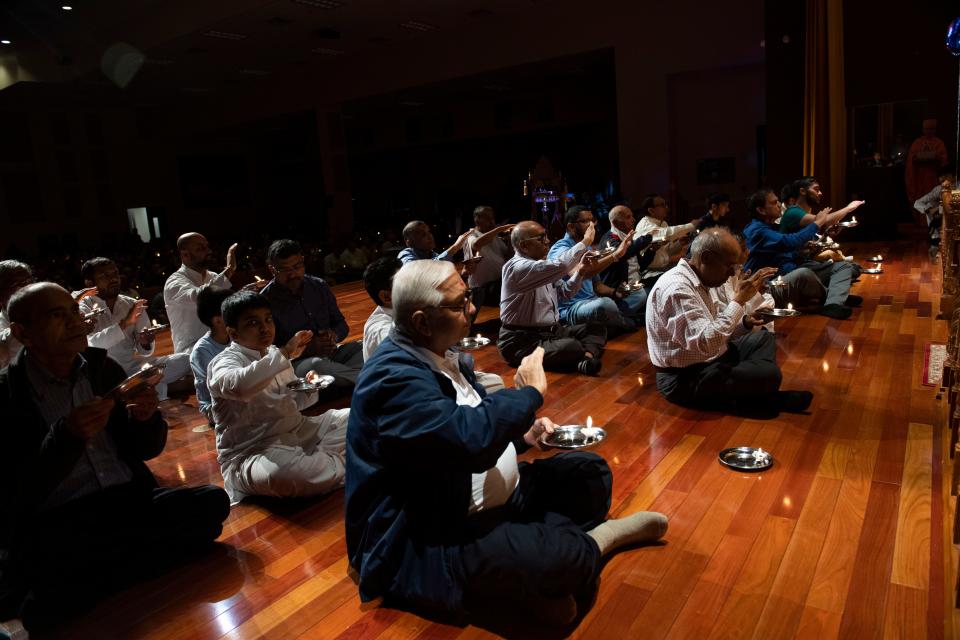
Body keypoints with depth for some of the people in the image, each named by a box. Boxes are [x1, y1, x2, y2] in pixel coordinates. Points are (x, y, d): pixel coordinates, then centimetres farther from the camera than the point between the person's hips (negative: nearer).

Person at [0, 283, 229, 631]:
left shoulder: (102, 367, 8)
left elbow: (148, 449, 12)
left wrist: (145, 418, -10)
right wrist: (67, 435, -22)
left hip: (129, 503, 4)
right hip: (55, 524, -4)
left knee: (212, 502, -20)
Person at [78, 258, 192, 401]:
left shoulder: (133, 305, 8)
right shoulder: (84, 307, -2)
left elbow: (144, 352, 6)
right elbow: (92, 343, -21)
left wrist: (145, 343, -17)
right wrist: (124, 323, -32)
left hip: (135, 365, 5)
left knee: (186, 360, -16)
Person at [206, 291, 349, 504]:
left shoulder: (275, 355, 12)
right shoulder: (224, 362, -11)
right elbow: (240, 386, -38)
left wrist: (308, 390, -1)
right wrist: (286, 353, -30)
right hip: (251, 452, -7)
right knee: (285, 474, -39)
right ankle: (335, 469, -11)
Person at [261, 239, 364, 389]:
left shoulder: (319, 286, 9)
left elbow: (341, 324, 17)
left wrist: (334, 335, -6)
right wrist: (307, 349, -20)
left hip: (331, 354, 6)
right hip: (296, 363, -5)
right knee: (317, 365, -37)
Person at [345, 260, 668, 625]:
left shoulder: (439, 353, 6)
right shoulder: (394, 376, -25)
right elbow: (473, 442, -38)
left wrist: (522, 433, 1)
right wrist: (528, 391, -20)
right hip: (429, 542, -10)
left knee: (590, 471, 13)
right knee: (560, 556, -30)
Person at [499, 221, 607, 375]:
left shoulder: (542, 265, 13)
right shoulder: (516, 267, -19)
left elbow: (565, 292, 19)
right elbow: (559, 266, -32)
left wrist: (580, 272, 1)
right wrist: (585, 242, -19)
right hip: (522, 342, -10)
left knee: (597, 328, 1)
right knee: (572, 347, -33)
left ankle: (587, 357, -27)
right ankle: (590, 352, -2)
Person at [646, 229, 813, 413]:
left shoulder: (706, 279, 6)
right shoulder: (676, 288, -25)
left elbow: (718, 329, 14)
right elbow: (706, 343, -32)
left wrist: (746, 322, -7)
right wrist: (739, 300, -25)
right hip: (685, 378, -11)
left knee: (764, 338, 15)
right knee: (769, 375, -20)